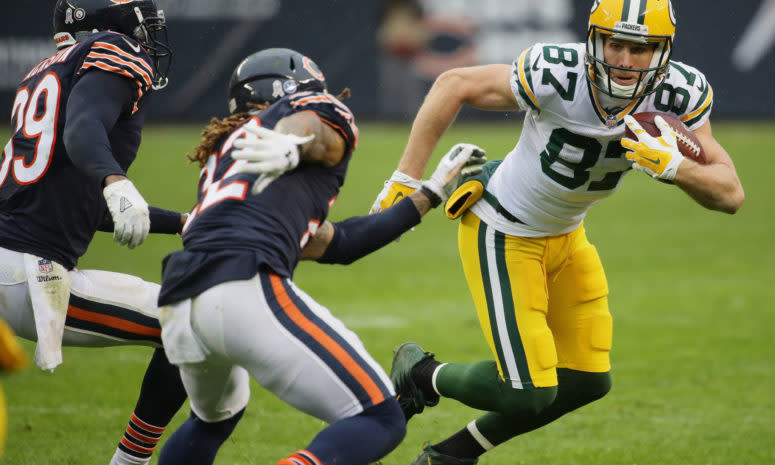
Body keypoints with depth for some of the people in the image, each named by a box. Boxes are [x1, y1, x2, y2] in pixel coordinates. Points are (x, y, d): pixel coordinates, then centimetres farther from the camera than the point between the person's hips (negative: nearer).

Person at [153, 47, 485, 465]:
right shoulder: (322, 116, 18)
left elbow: (334, 243, 37)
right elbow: (302, 123, -9)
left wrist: (431, 192, 44)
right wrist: (290, 146, -32)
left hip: (178, 308, 8)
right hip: (245, 287, -8)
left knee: (215, 418, 37)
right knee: (380, 422, -5)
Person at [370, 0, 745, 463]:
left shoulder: (680, 94, -19)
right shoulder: (557, 76, -32)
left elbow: (730, 195, -18)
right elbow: (454, 85, -18)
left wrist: (674, 165, -39)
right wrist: (405, 179, -16)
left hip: (565, 234, 6)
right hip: (504, 234, -6)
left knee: (588, 383, 9)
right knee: (529, 393, -11)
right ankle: (422, 374, 19)